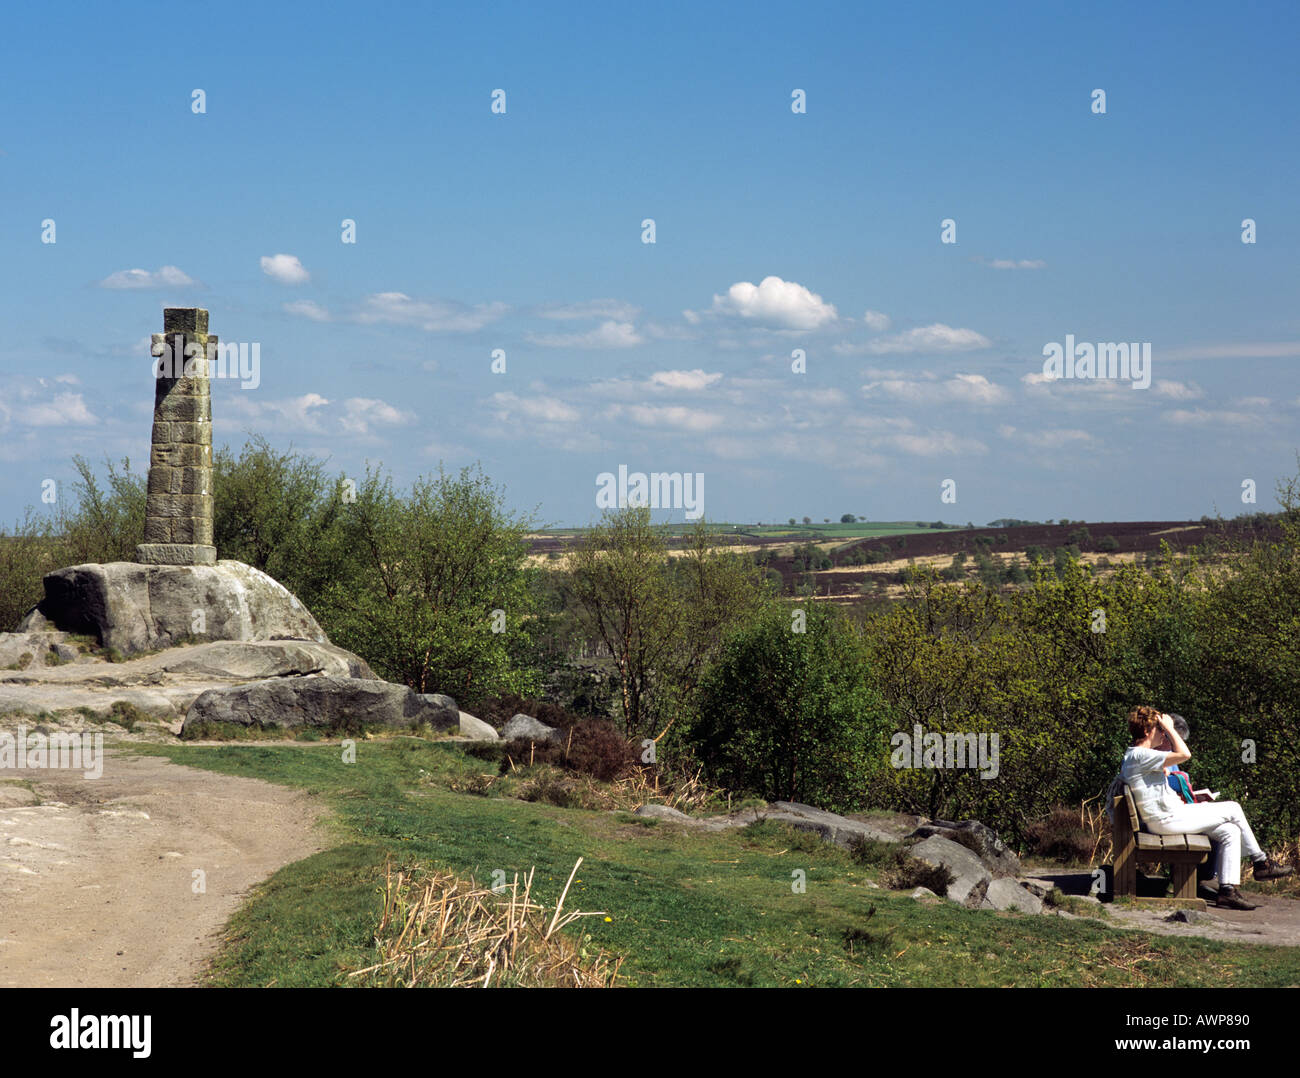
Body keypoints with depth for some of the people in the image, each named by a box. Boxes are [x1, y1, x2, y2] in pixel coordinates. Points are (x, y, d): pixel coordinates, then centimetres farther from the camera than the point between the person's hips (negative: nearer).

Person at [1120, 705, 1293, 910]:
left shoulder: (1133, 757, 18)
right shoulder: (1140, 756, -16)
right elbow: (1184, 754, -22)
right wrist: (1169, 728, -12)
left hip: (1172, 818, 11)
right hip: (1168, 820, -11)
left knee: (1230, 832, 3)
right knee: (1233, 809, -2)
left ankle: (1228, 891, -1)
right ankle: (1261, 862, 13)